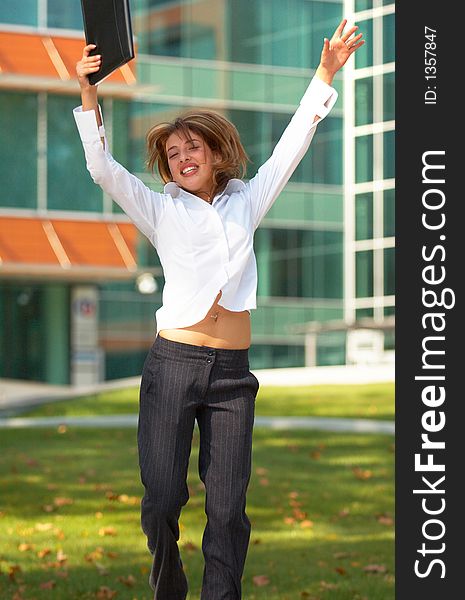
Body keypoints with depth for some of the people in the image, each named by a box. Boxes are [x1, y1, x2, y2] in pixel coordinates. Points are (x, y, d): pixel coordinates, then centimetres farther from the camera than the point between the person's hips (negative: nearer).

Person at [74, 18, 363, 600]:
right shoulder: (161, 209, 9)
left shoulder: (245, 203, 14)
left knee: (228, 508, -1)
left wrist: (326, 72, 5)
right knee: (162, 500, -5)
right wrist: (88, 95, -13)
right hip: (173, 362, -2)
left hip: (232, 372, 2)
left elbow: (291, 145, 12)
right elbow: (102, 168, -2)